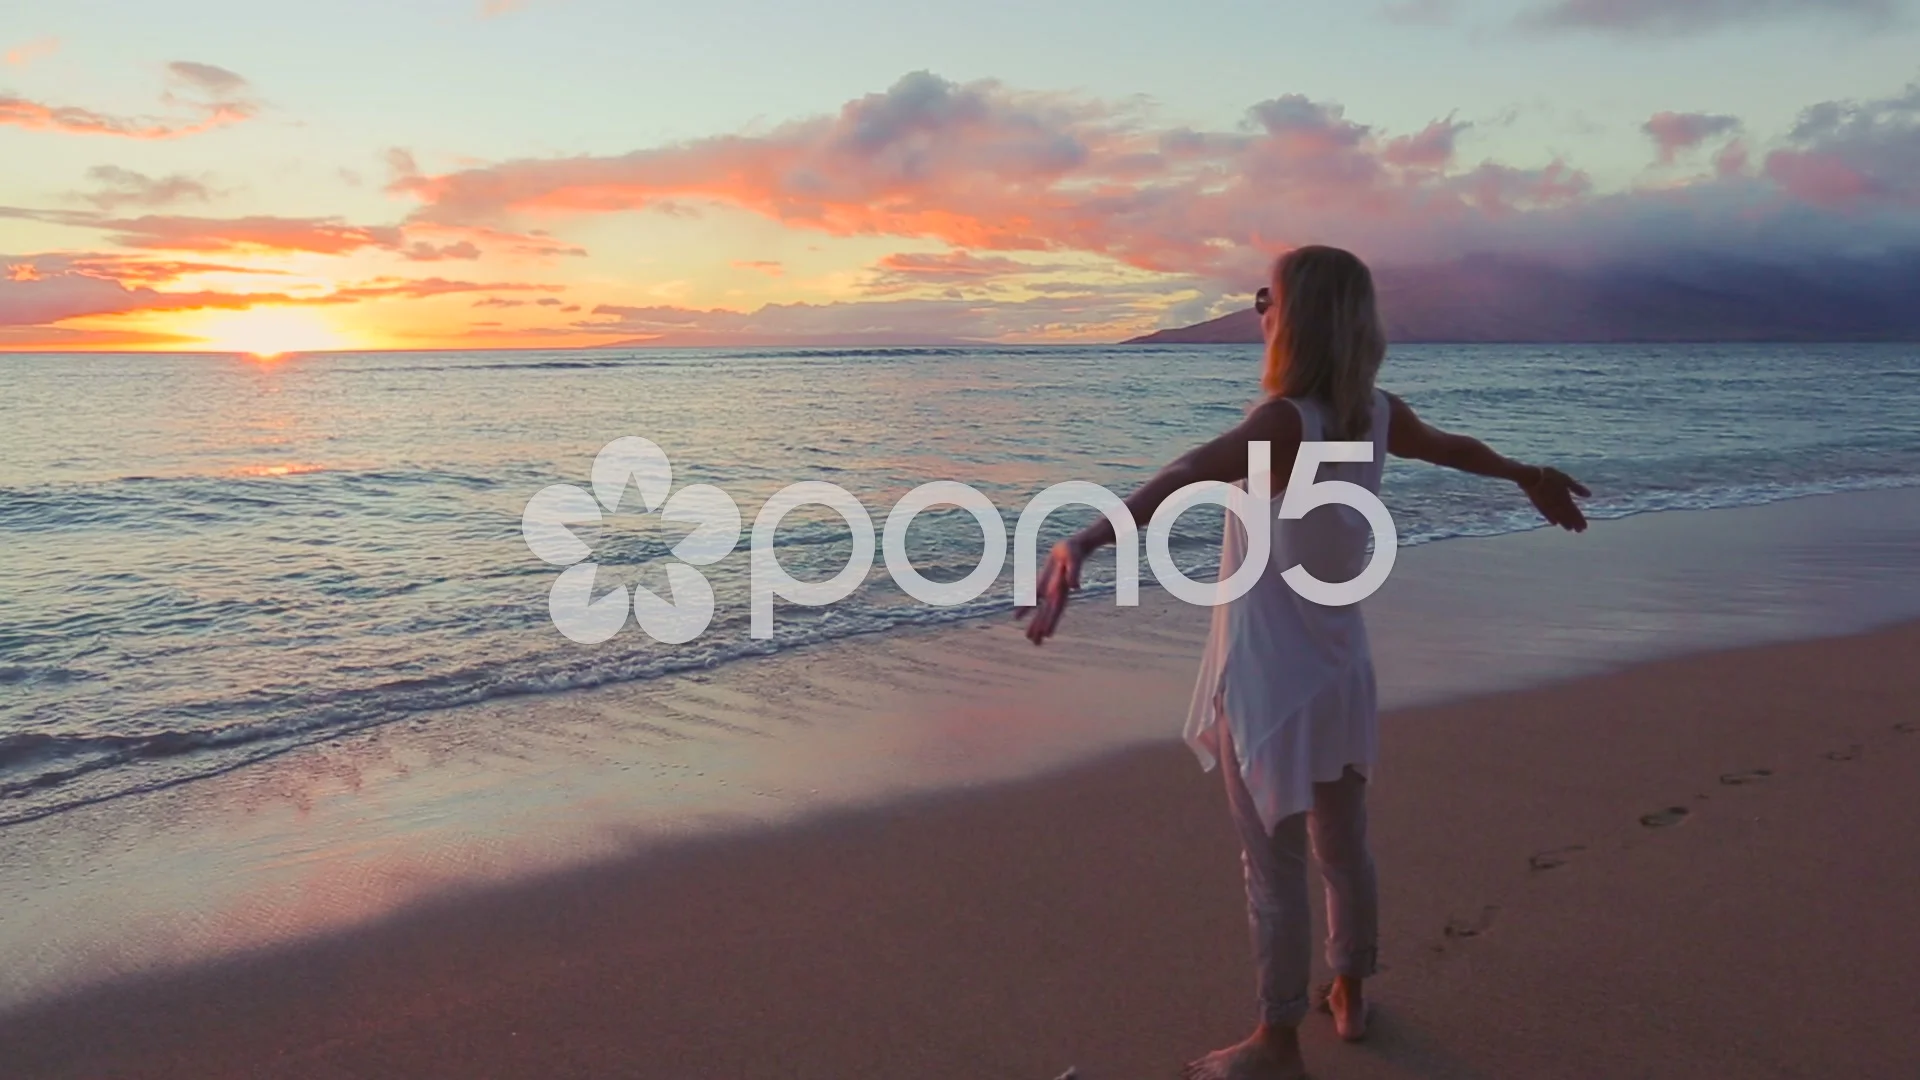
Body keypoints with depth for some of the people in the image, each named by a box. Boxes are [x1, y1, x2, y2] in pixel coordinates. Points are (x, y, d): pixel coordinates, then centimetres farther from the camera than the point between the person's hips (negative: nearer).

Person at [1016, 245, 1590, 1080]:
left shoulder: (1286, 423, -24)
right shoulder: (1377, 415, -1)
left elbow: (1188, 475, -44)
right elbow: (1453, 447, 20)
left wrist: (1086, 540, -60)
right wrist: (1529, 476, 41)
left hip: (1270, 679, -7)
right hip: (1338, 669, 8)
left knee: (1273, 863, 7)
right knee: (1342, 846, 22)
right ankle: (1348, 996, 42)